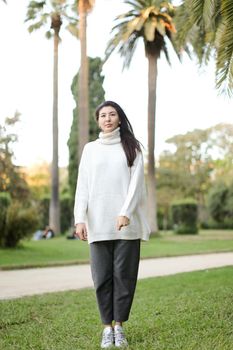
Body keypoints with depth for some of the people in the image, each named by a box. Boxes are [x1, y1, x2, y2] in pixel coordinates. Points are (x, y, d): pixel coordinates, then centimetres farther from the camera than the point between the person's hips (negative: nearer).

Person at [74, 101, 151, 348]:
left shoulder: (131, 147, 9)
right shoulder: (90, 149, 13)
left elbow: (136, 182, -2)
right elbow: (82, 186, 5)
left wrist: (125, 213, -17)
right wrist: (80, 219, -7)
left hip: (127, 223, -1)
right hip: (98, 224, 1)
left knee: (124, 275, 0)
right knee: (102, 277, 0)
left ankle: (119, 326, 10)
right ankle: (107, 327, 8)